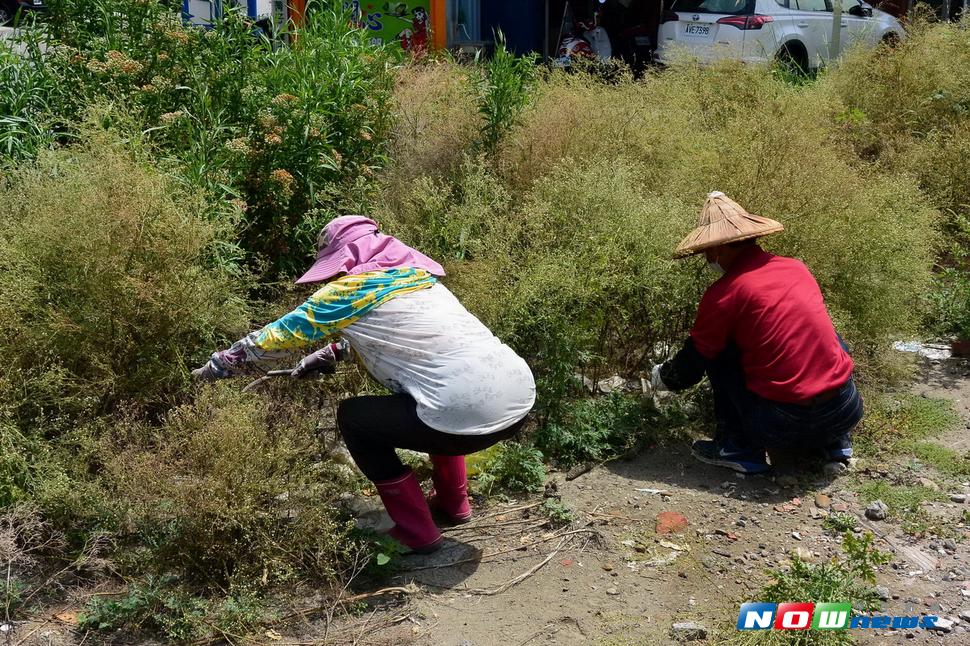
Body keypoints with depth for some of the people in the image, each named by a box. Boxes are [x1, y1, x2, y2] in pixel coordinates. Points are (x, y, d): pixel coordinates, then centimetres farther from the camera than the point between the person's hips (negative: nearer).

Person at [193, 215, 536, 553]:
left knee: (352, 418, 14)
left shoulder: (347, 291, 1)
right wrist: (325, 356, 40)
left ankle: (417, 533, 17)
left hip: (472, 417, -7)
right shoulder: (415, 272, 20)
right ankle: (452, 503, 39)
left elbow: (274, 337, 12)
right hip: (521, 395, 7)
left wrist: (211, 368, 25)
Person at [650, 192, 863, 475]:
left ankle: (739, 447, 11)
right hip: (848, 412, 5)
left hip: (784, 424, -5)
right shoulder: (797, 268, 9)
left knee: (719, 351, 14)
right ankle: (836, 441, 24)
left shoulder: (723, 293, -8)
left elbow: (692, 364, 4)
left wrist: (659, 377, 27)